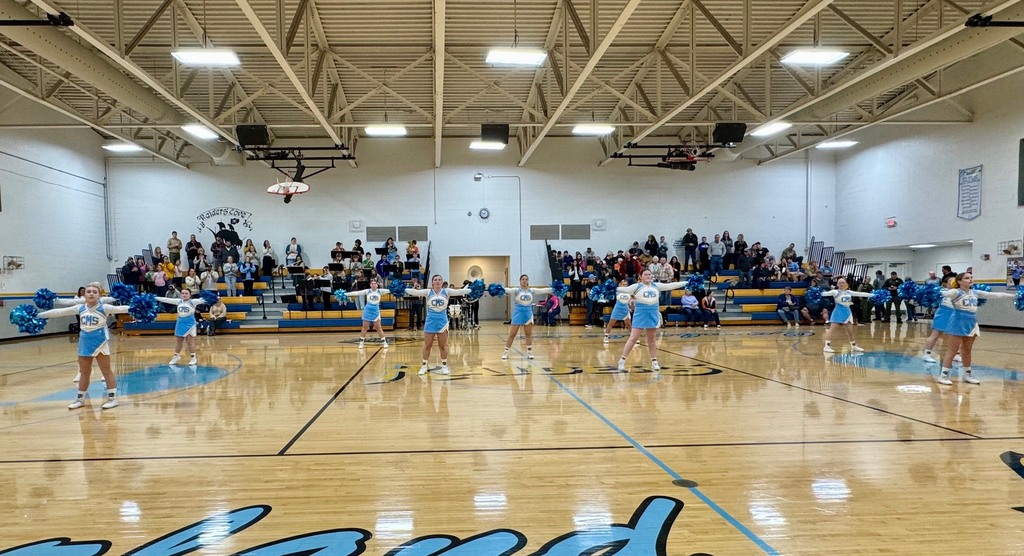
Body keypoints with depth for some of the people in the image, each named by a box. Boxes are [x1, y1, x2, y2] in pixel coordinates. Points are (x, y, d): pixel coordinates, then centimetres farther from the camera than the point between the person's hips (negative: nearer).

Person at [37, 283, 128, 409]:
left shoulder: (103, 308, -8)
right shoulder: (80, 308, 4)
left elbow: (119, 309, -19)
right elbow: (60, 312, 9)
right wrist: (39, 314, 11)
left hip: (100, 342, -5)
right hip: (85, 343, 5)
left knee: (106, 371, 1)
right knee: (84, 373, 15)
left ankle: (112, 398, 6)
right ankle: (80, 399, 26)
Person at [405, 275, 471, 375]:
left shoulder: (446, 291, -1)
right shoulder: (428, 292, 0)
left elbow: (459, 291, -11)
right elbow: (416, 292, -12)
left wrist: (470, 290, -24)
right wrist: (404, 290, -24)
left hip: (442, 321, 0)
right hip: (430, 321, 0)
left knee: (443, 346, 8)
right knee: (427, 346, 7)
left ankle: (444, 366, 20)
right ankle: (424, 366, 19)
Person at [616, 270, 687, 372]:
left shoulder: (656, 286, 9)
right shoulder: (637, 286, -5)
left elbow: (670, 285, 13)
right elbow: (625, 289, -19)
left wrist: (686, 283, 14)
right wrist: (616, 288, -40)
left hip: (653, 315, 4)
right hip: (640, 315, -4)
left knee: (651, 339, 13)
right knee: (633, 338, -7)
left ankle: (654, 362, 20)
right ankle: (622, 360, -3)